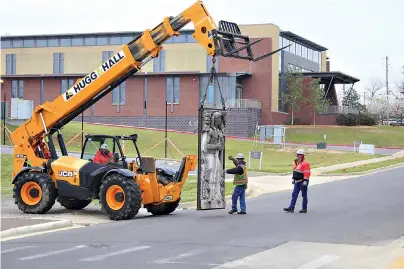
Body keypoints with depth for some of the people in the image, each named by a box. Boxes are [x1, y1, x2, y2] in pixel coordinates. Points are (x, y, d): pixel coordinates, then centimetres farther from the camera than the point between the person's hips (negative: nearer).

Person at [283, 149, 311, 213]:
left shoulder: (305, 163, -15)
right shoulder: (296, 162, 13)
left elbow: (307, 173, -19)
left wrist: (305, 181, -22)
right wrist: (293, 179, 21)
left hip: (302, 181, -8)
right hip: (297, 181, 8)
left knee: (304, 195, 1)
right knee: (294, 194, 4)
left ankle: (304, 209, 9)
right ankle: (291, 208, 3)